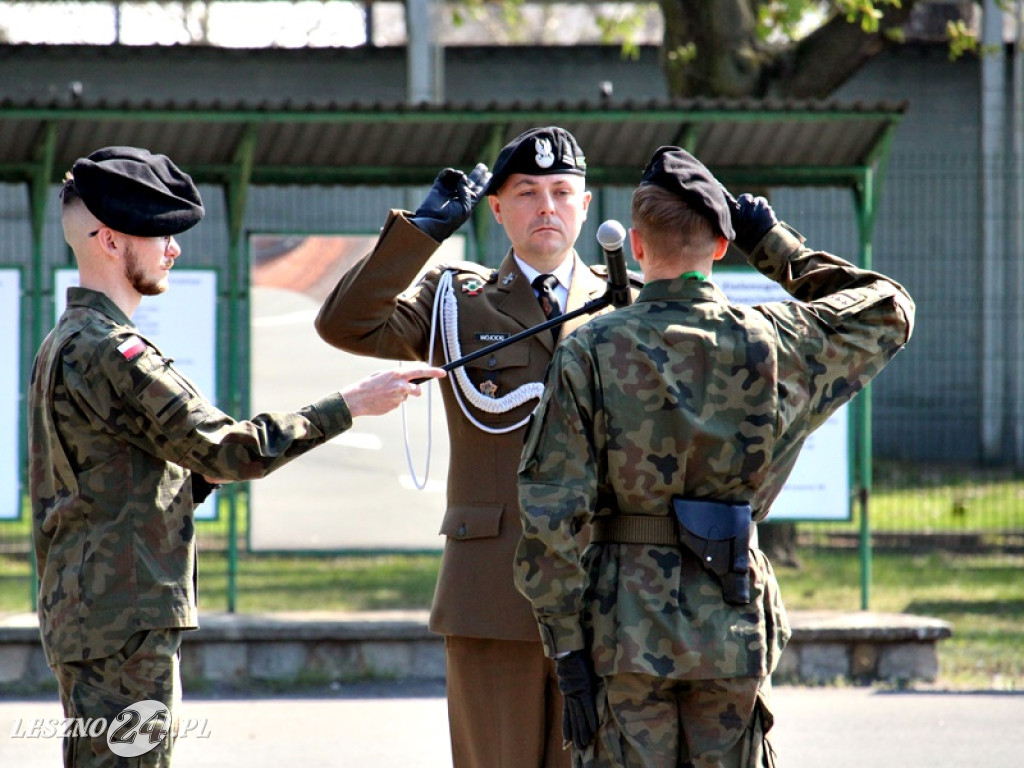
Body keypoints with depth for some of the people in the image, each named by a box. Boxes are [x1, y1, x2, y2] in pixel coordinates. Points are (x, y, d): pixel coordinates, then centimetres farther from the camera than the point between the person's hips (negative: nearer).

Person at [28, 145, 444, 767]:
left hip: (85, 617, 11)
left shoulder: (64, 345, 18)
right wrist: (351, 405, -14)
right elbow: (231, 451, -19)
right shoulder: (110, 351, -15)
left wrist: (208, 474, 8)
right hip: (123, 624, -11)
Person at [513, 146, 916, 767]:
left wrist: (567, 651, -4)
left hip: (625, 629, -2)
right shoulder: (771, 344, -2)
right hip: (735, 623, 2)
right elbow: (886, 312, 18)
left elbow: (552, 516, -9)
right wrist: (774, 245, 18)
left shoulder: (590, 353, -7)